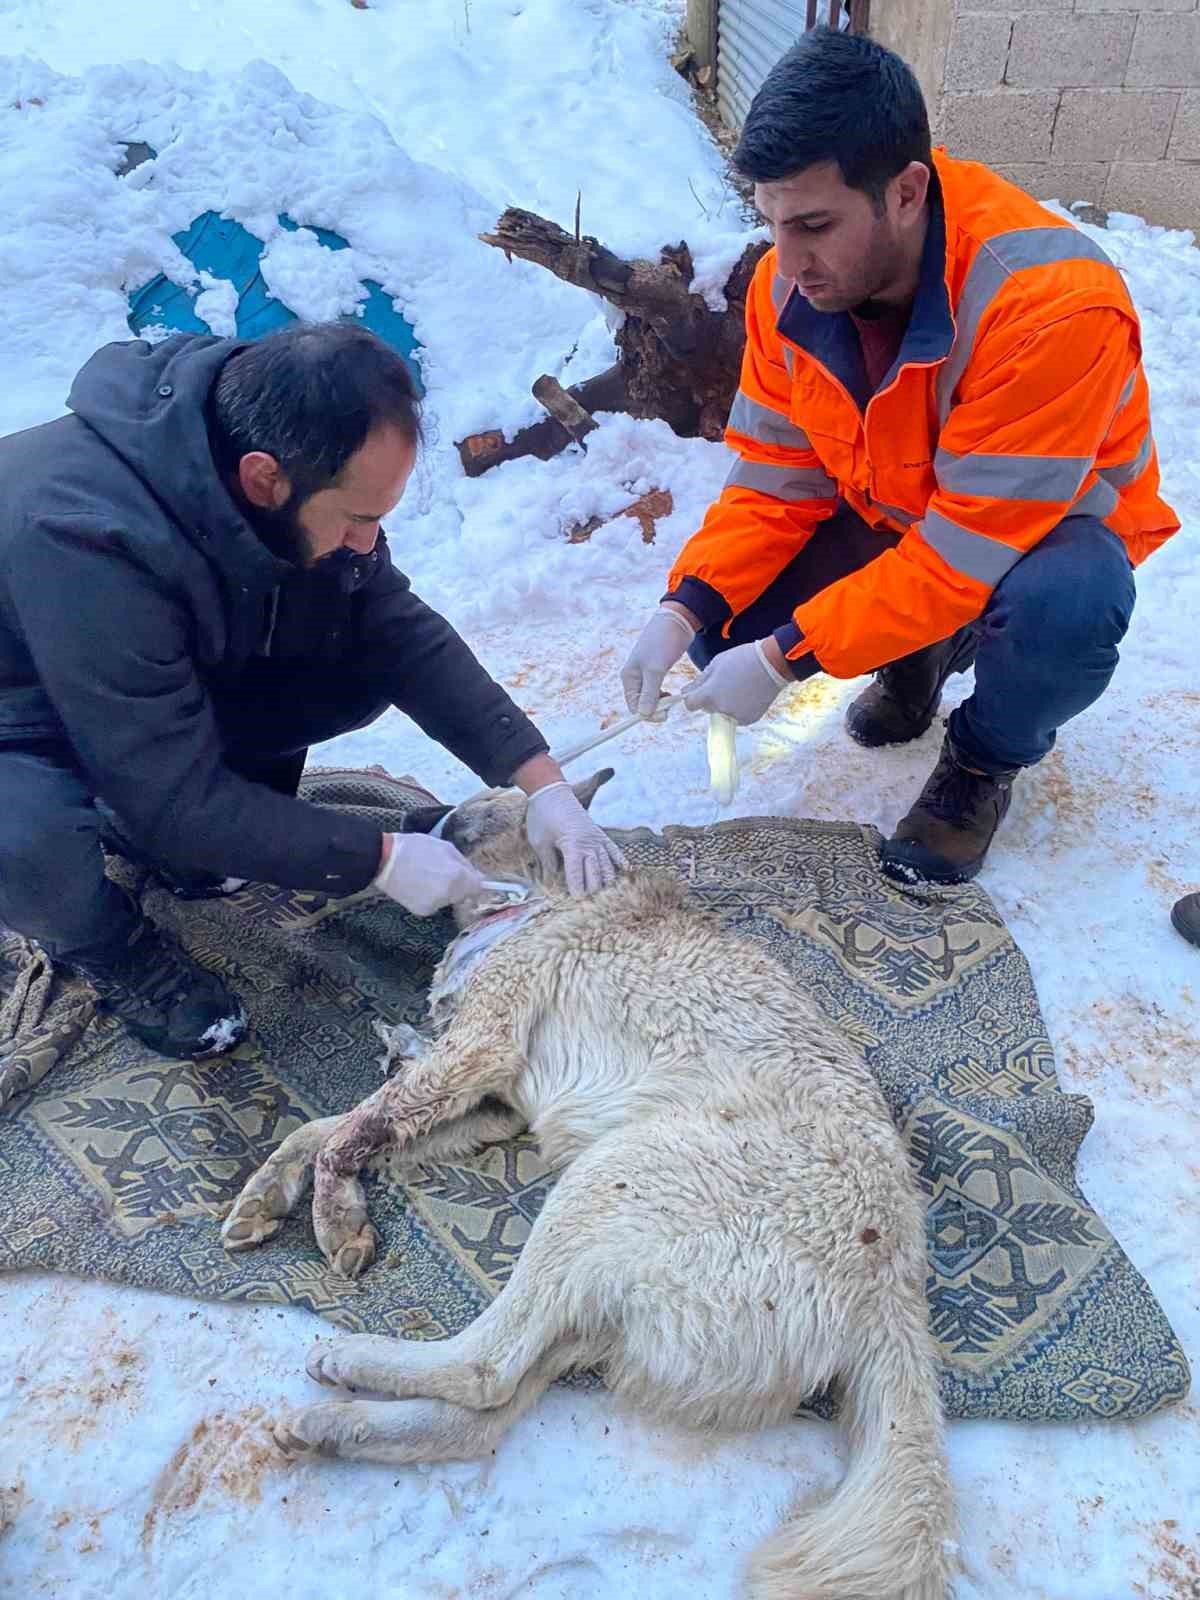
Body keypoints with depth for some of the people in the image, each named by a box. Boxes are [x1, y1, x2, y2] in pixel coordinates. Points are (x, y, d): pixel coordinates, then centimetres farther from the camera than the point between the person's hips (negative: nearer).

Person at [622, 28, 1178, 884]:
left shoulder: (1052, 303, -34)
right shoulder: (789, 284, -16)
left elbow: (970, 550, -33)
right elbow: (775, 481, -9)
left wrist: (786, 656, -35)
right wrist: (683, 608, -24)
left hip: (1043, 528, -4)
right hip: (882, 520, 5)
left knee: (1064, 605, -39)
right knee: (722, 629, -15)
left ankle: (986, 758, -3)